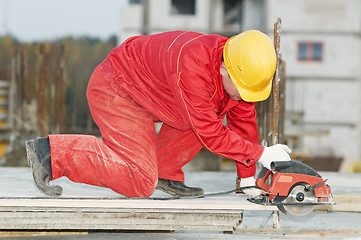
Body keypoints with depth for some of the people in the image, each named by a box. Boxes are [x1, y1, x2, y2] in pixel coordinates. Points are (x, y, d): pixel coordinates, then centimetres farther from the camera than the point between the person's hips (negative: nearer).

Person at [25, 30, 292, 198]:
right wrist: (260, 154, -25)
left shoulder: (241, 74, -8)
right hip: (115, 91, -9)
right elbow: (210, 135, -30)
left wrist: (247, 177, 4)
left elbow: (243, 120, 5)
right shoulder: (193, 69, -35)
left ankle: (163, 173, 5)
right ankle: (53, 153, -12)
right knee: (140, 184, -15)